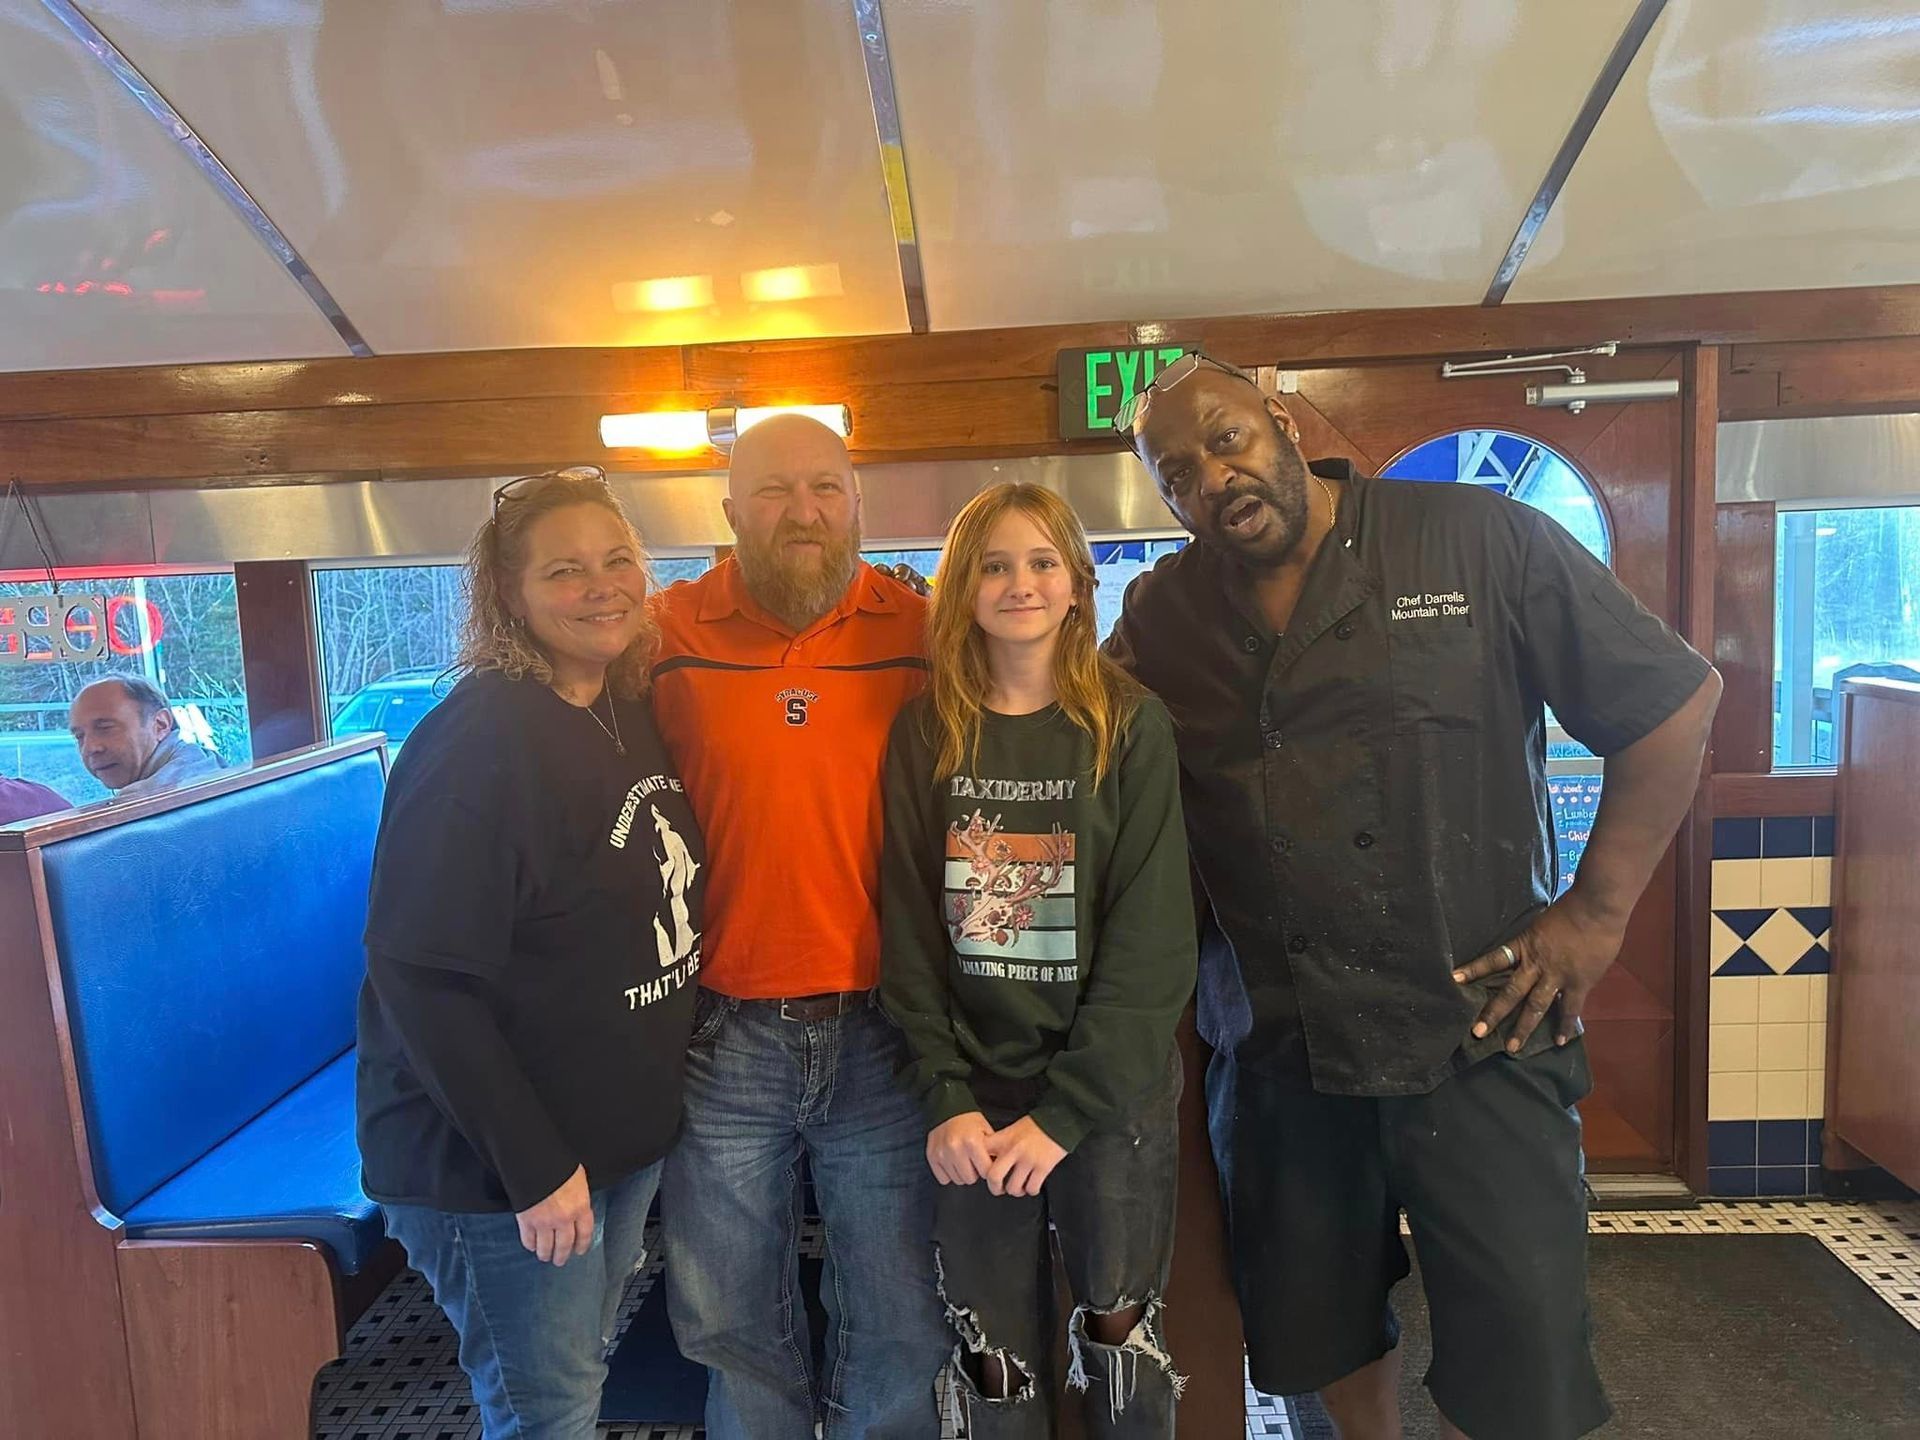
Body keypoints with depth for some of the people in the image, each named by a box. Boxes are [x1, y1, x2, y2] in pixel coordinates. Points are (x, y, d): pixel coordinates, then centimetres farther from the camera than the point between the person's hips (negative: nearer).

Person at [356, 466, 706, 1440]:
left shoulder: (630, 715, 2)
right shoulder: (481, 740, -22)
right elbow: (422, 976, -24)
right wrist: (535, 1166, -23)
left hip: (626, 1130, 7)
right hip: (497, 1165, -7)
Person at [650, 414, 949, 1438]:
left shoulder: (919, 635, -3)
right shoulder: (668, 638, -4)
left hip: (882, 1030, 0)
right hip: (720, 1036, 1)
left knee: (899, 1320, 16)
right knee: (732, 1322, 19)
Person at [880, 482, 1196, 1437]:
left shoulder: (1130, 726, -5)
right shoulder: (925, 734, 1)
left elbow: (1153, 938, -9)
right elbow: (907, 927, 0)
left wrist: (1063, 1111, -14)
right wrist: (945, 1098, -9)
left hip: (1112, 1098, -1)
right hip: (973, 1105, 2)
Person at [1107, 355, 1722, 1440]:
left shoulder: (1480, 541, -8)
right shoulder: (1164, 617, 2)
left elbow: (1680, 699, -4)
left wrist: (1597, 912, -7)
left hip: (1479, 1032, -3)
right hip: (1275, 1046, 3)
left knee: (1523, 1353, 5)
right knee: (1322, 1328, 19)